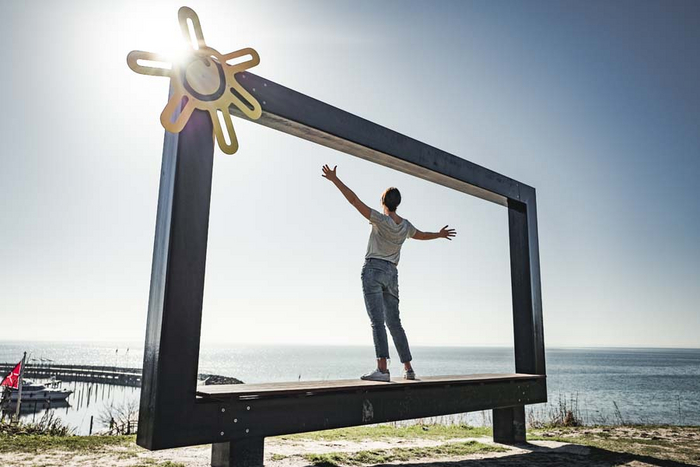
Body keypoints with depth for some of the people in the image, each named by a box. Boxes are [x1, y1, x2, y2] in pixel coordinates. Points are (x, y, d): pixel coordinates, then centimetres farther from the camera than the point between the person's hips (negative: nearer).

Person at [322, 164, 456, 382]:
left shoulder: (381, 220, -6)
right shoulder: (406, 226, 11)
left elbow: (354, 199, -11)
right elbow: (421, 235, 32)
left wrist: (334, 178, -7)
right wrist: (440, 235, 53)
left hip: (373, 269, -6)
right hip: (392, 274, 6)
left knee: (377, 320, -14)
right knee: (394, 322, 13)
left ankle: (382, 369, -22)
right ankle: (408, 368, 16)